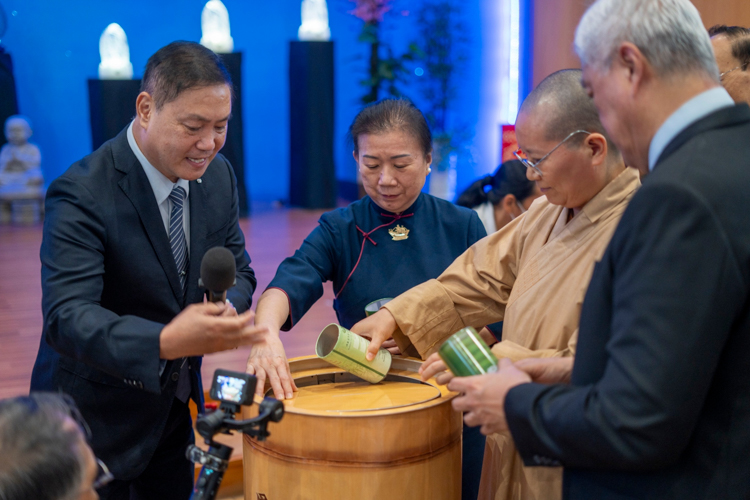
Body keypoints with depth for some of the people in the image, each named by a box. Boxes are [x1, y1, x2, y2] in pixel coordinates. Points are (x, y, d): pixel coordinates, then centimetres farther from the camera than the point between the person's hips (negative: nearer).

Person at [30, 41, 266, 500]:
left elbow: (237, 269, 4)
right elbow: (66, 318, -34)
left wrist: (226, 309, -21)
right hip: (96, 416, -6)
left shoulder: (219, 175, -4)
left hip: (174, 406, 6)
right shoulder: (81, 195, -25)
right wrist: (166, 341, -50)